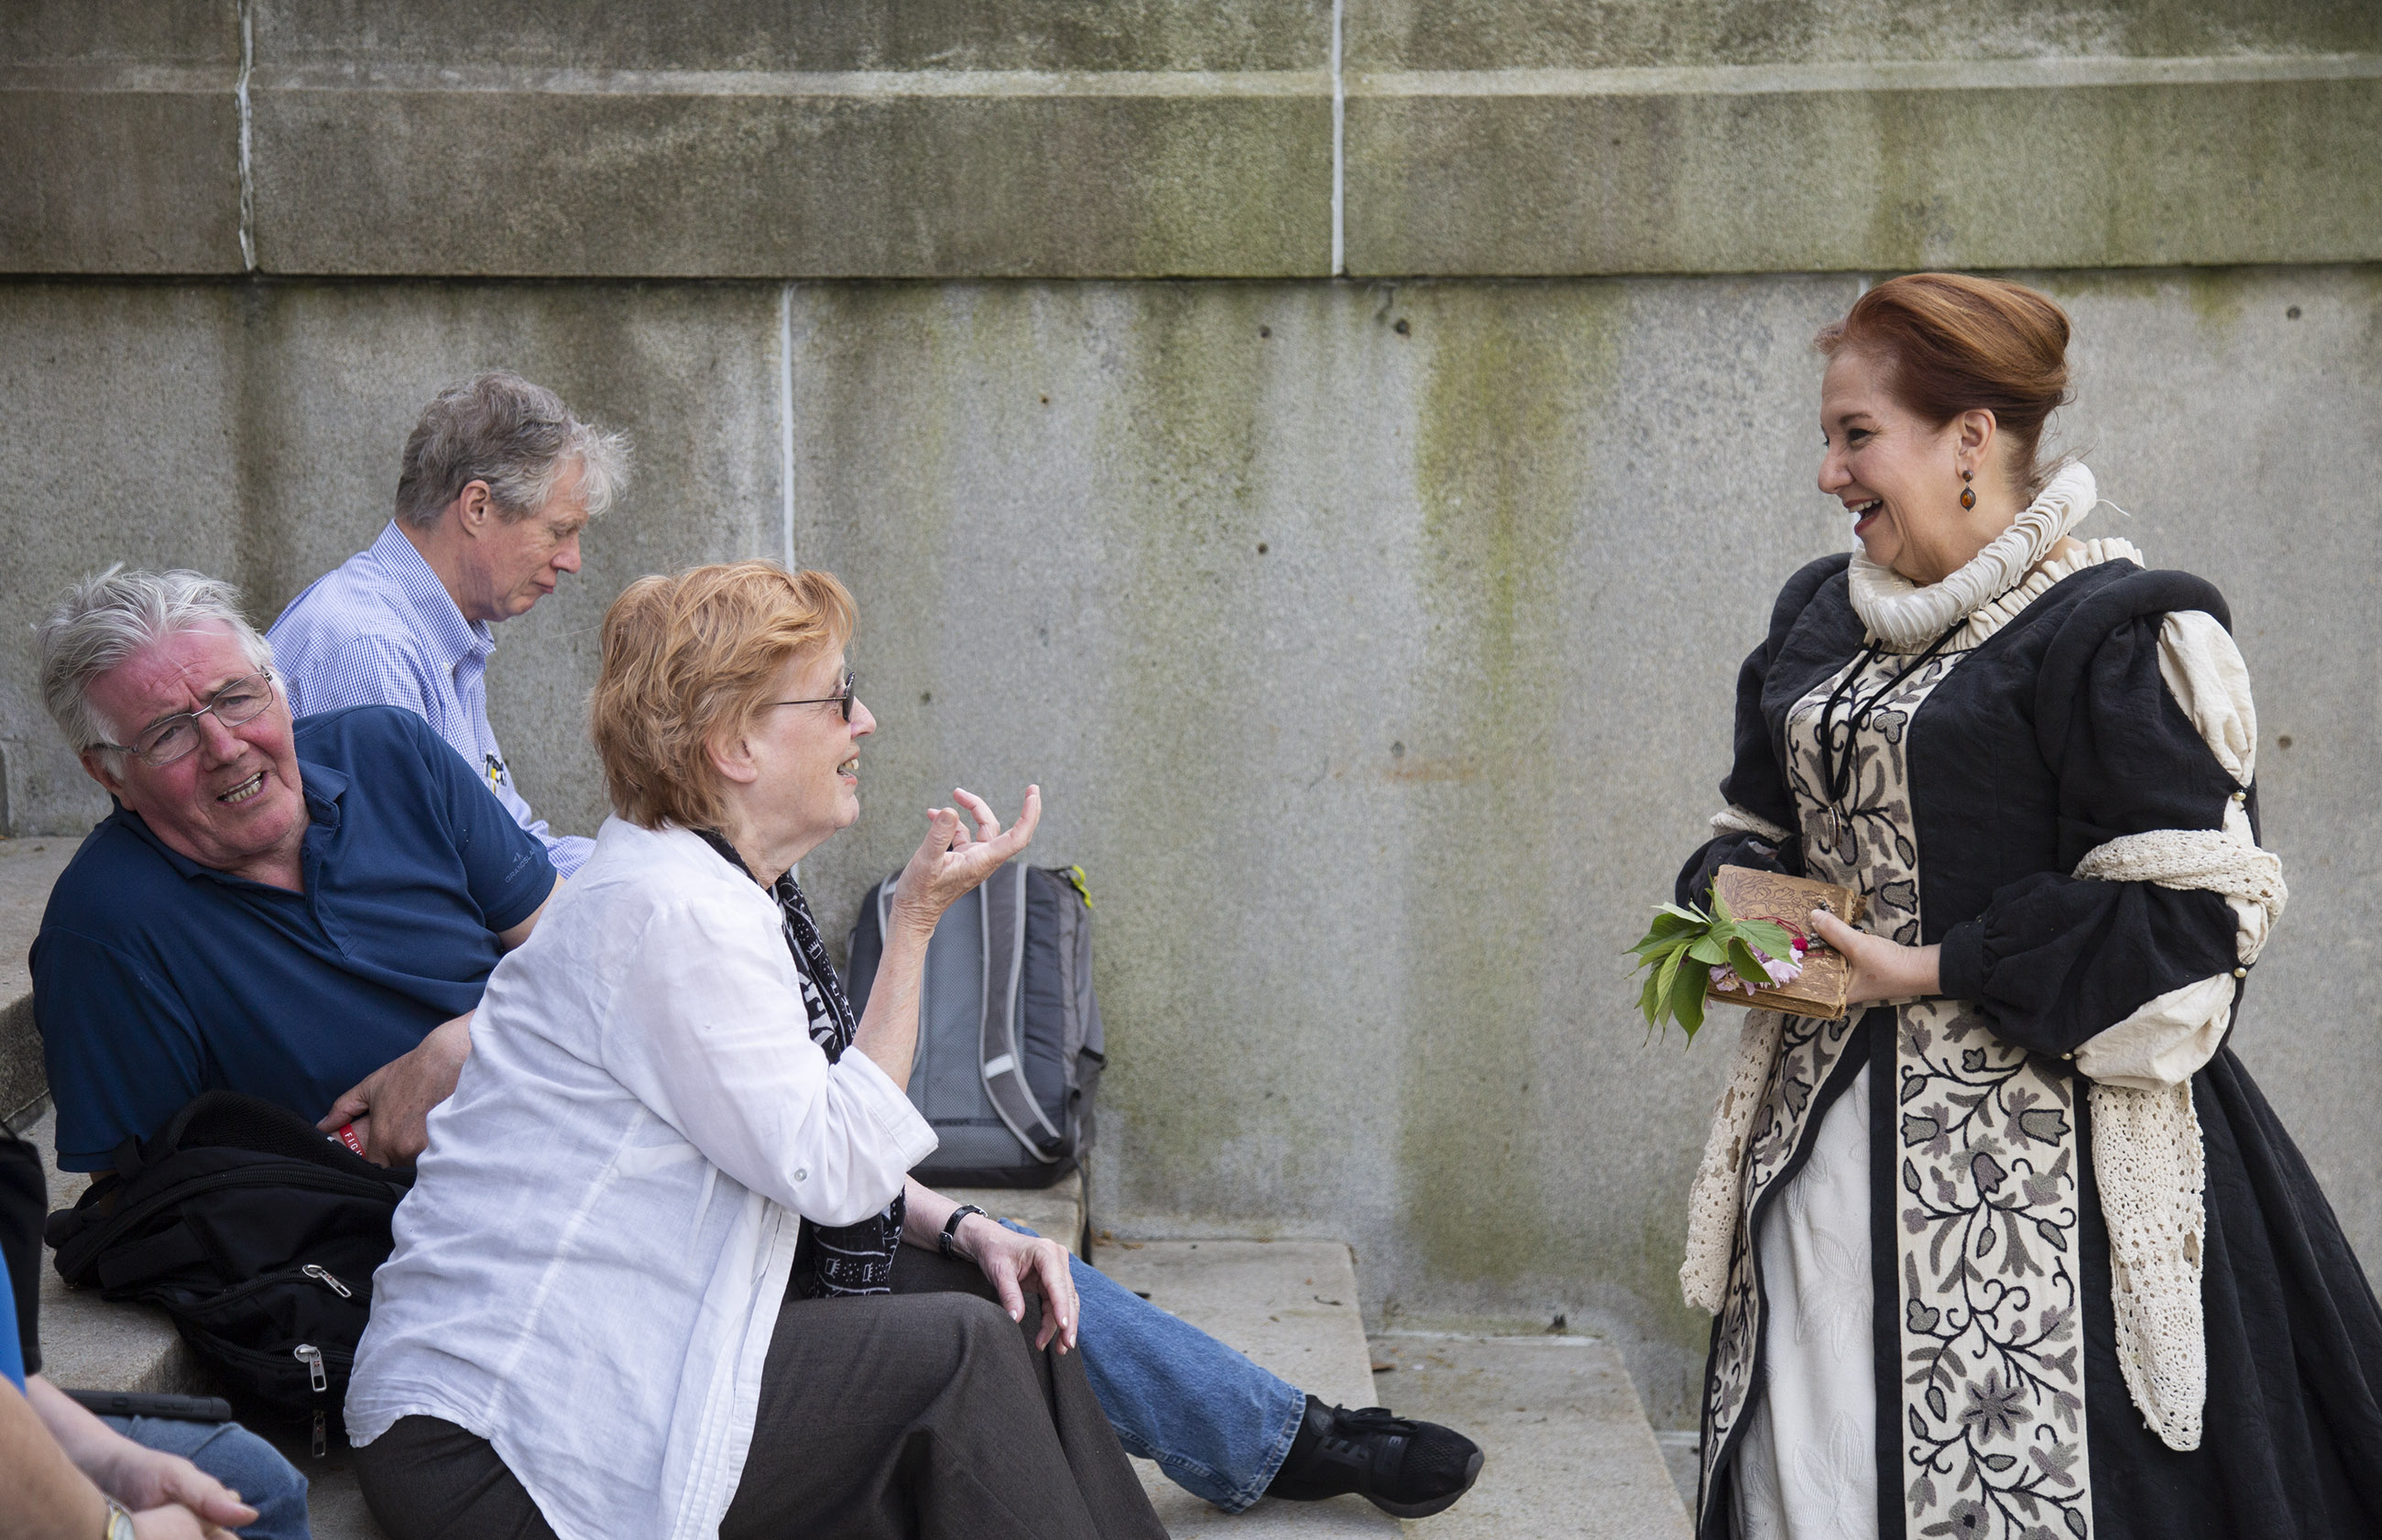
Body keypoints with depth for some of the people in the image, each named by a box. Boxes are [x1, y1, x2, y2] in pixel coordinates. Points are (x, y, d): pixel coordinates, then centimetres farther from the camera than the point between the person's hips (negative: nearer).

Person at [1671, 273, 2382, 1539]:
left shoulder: (2106, 635, -10)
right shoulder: (1821, 617, 13)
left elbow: (2183, 914, -16)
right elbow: (1763, 828, 24)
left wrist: (1929, 969, -16)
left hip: (2022, 1141, -7)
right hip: (1828, 1122, 7)